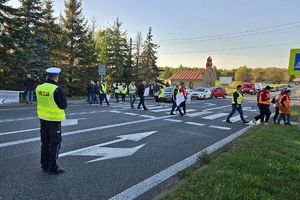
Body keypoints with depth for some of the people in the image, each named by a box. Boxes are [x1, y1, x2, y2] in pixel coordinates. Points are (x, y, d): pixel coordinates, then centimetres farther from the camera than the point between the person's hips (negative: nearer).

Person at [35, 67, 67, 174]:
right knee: (55, 143, 4)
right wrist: (63, 97, 1)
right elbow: (63, 105, -16)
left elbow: (40, 102, 14)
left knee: (45, 142, 17)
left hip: (43, 118, 7)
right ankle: (53, 167, 10)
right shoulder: (57, 89, -19)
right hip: (54, 119, -7)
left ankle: (45, 166, 27)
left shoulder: (39, 88, 2)